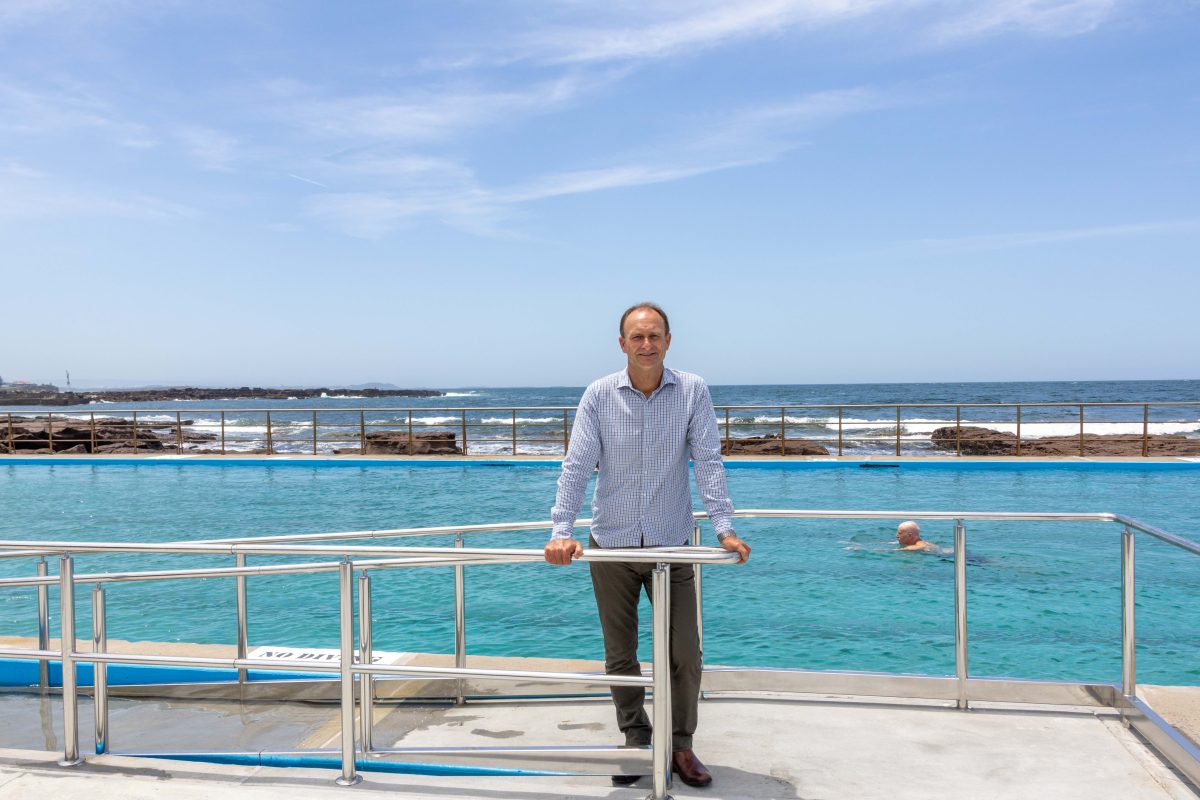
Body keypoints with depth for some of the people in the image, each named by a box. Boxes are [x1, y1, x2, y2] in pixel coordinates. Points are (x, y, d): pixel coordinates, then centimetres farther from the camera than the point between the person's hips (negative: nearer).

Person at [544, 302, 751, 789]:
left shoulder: (692, 391, -5)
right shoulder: (599, 395, -5)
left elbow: (708, 461, -9)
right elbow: (577, 466, -9)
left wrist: (724, 528, -18)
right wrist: (562, 531, -19)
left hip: (672, 546, 0)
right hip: (612, 546, 1)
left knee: (685, 656, 4)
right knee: (620, 656, 12)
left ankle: (680, 747, 24)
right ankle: (636, 743, 29)